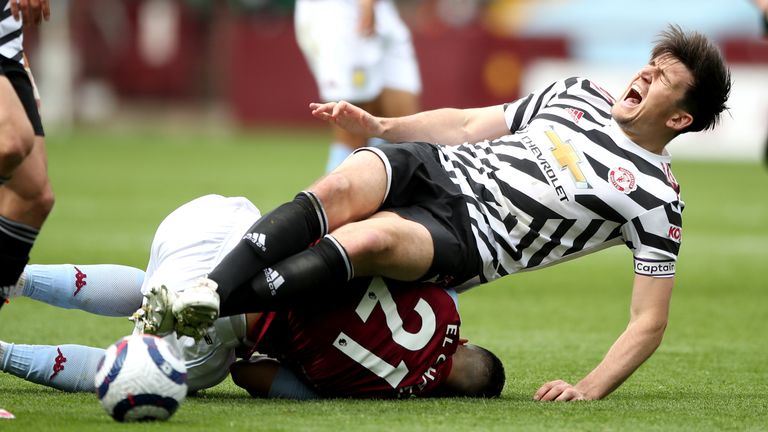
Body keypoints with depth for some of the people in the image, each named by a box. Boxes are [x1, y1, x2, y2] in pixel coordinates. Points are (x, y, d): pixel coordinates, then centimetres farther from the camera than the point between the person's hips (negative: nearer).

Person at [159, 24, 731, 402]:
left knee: (368, 238, -37)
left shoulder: (656, 199, 1)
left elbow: (650, 321, -2)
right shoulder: (577, 95, 18)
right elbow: (469, 124, 26)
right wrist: (380, 124, 14)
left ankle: (211, 309, -43)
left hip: (470, 240, -5)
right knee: (341, 188, -31)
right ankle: (208, 284, -40)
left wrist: (590, 389, -17)